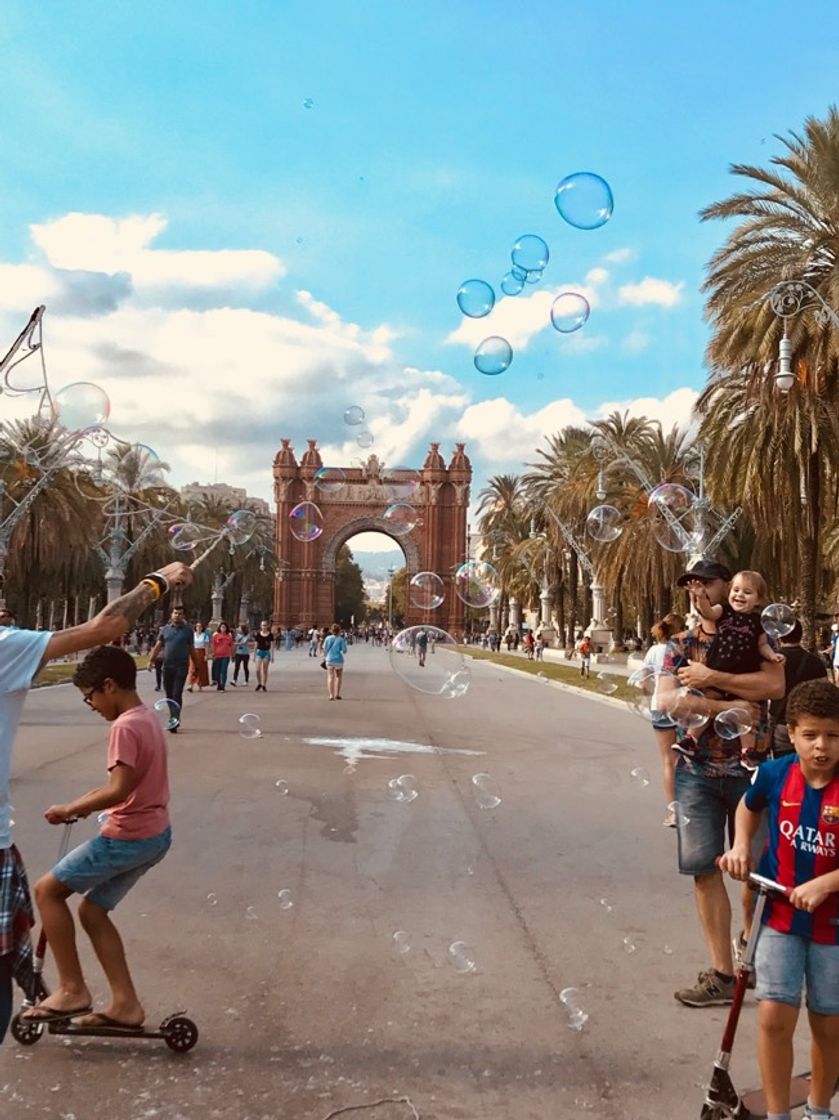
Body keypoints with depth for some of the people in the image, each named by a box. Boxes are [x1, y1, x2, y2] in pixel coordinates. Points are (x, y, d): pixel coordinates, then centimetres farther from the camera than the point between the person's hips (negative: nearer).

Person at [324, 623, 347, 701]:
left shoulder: (328, 638, 0)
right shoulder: (341, 639, -7)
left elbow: (324, 650, 1)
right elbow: (344, 651, -8)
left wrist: (325, 657, 18)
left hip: (329, 660, 1)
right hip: (338, 660, -1)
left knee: (330, 677, 4)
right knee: (338, 677, 14)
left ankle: (331, 695, -3)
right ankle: (337, 694, 9)